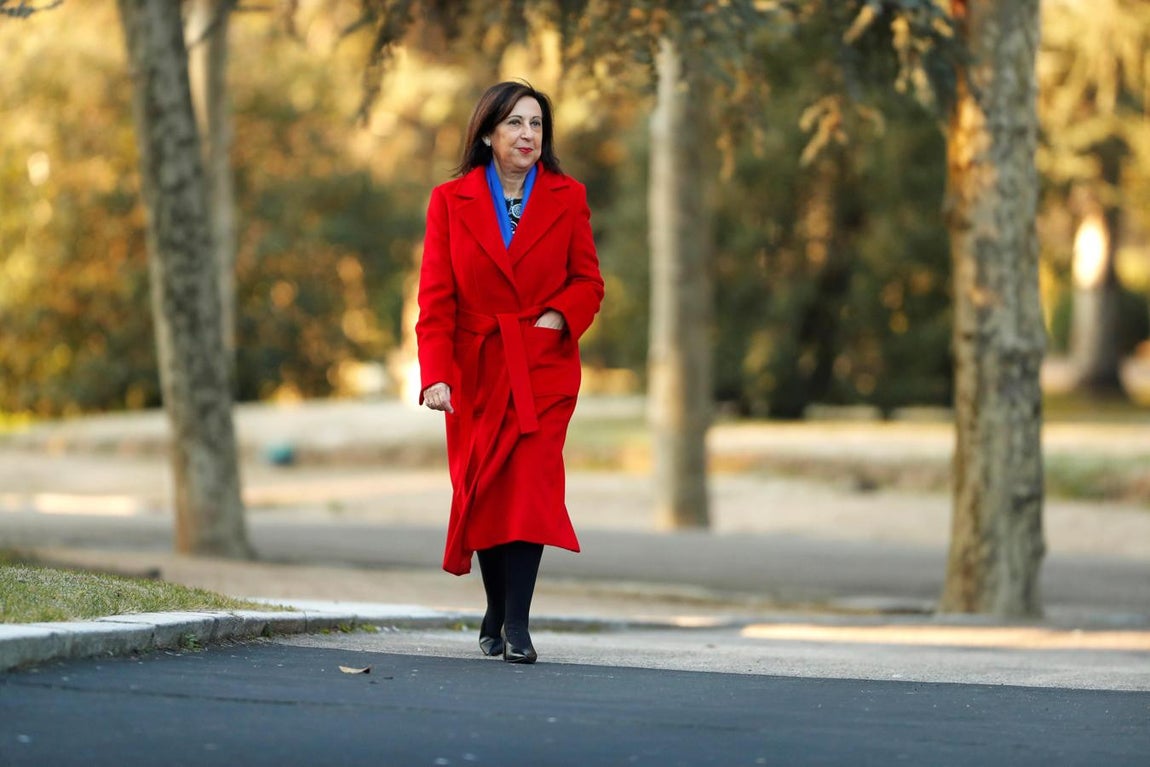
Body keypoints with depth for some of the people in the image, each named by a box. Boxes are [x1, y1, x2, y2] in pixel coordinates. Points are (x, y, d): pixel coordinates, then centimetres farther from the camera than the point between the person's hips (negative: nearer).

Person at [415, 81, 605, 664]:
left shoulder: (567, 198, 3)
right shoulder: (450, 201, 0)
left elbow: (588, 281, 9)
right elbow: (436, 298, -3)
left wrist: (558, 315, -13)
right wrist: (435, 374, -14)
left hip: (544, 368, -1)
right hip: (477, 370, 1)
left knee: (530, 483, -14)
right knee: (482, 490, 6)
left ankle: (517, 625, -12)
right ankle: (496, 609, 27)